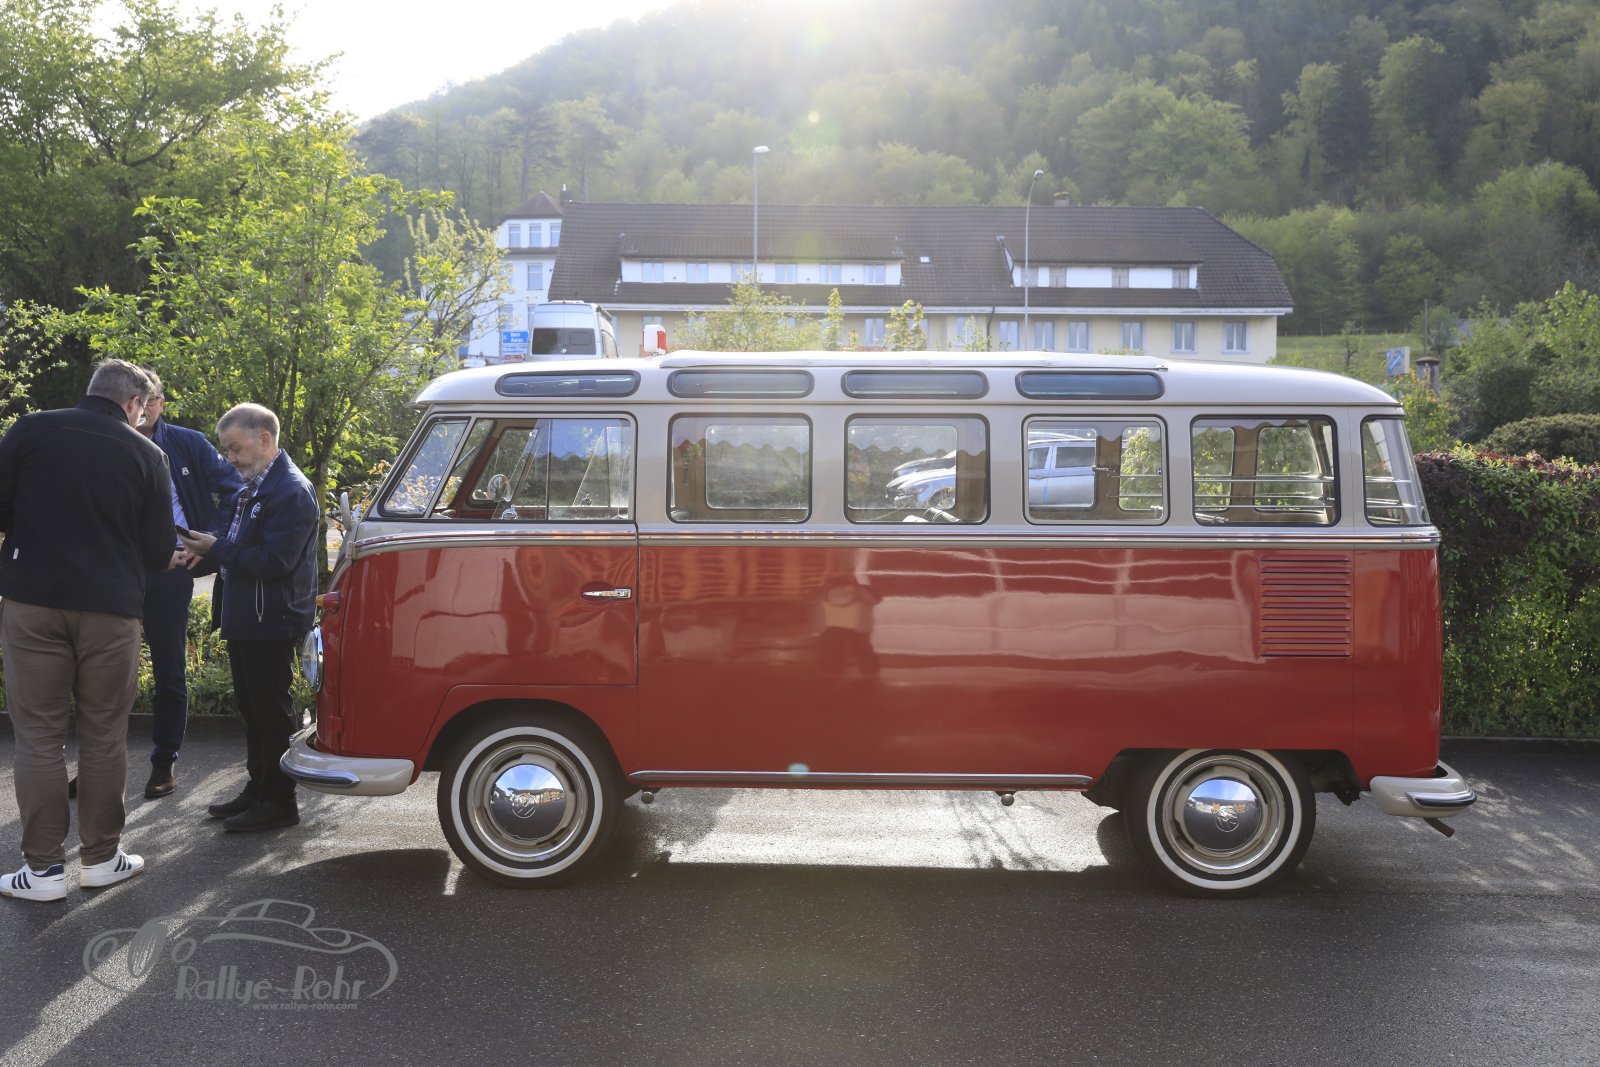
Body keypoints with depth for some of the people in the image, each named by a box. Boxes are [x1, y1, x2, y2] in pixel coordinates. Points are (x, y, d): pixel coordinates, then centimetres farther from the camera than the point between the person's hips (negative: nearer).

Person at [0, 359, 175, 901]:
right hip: (110, 610, 0)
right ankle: (100, 857, 16)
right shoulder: (146, 454, 0)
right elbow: (157, 550, 2)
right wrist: (169, 558, 24)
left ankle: (44, 867, 8)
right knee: (104, 735, 10)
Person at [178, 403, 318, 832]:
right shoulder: (253, 488, 14)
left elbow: (273, 560, -23)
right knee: (252, 708, 17)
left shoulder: (292, 492, -17)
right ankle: (258, 789, 29)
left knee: (272, 712, -1)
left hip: (272, 623, -10)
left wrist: (216, 548, -17)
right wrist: (206, 555, 3)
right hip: (245, 620, 10)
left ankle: (279, 801, 9)